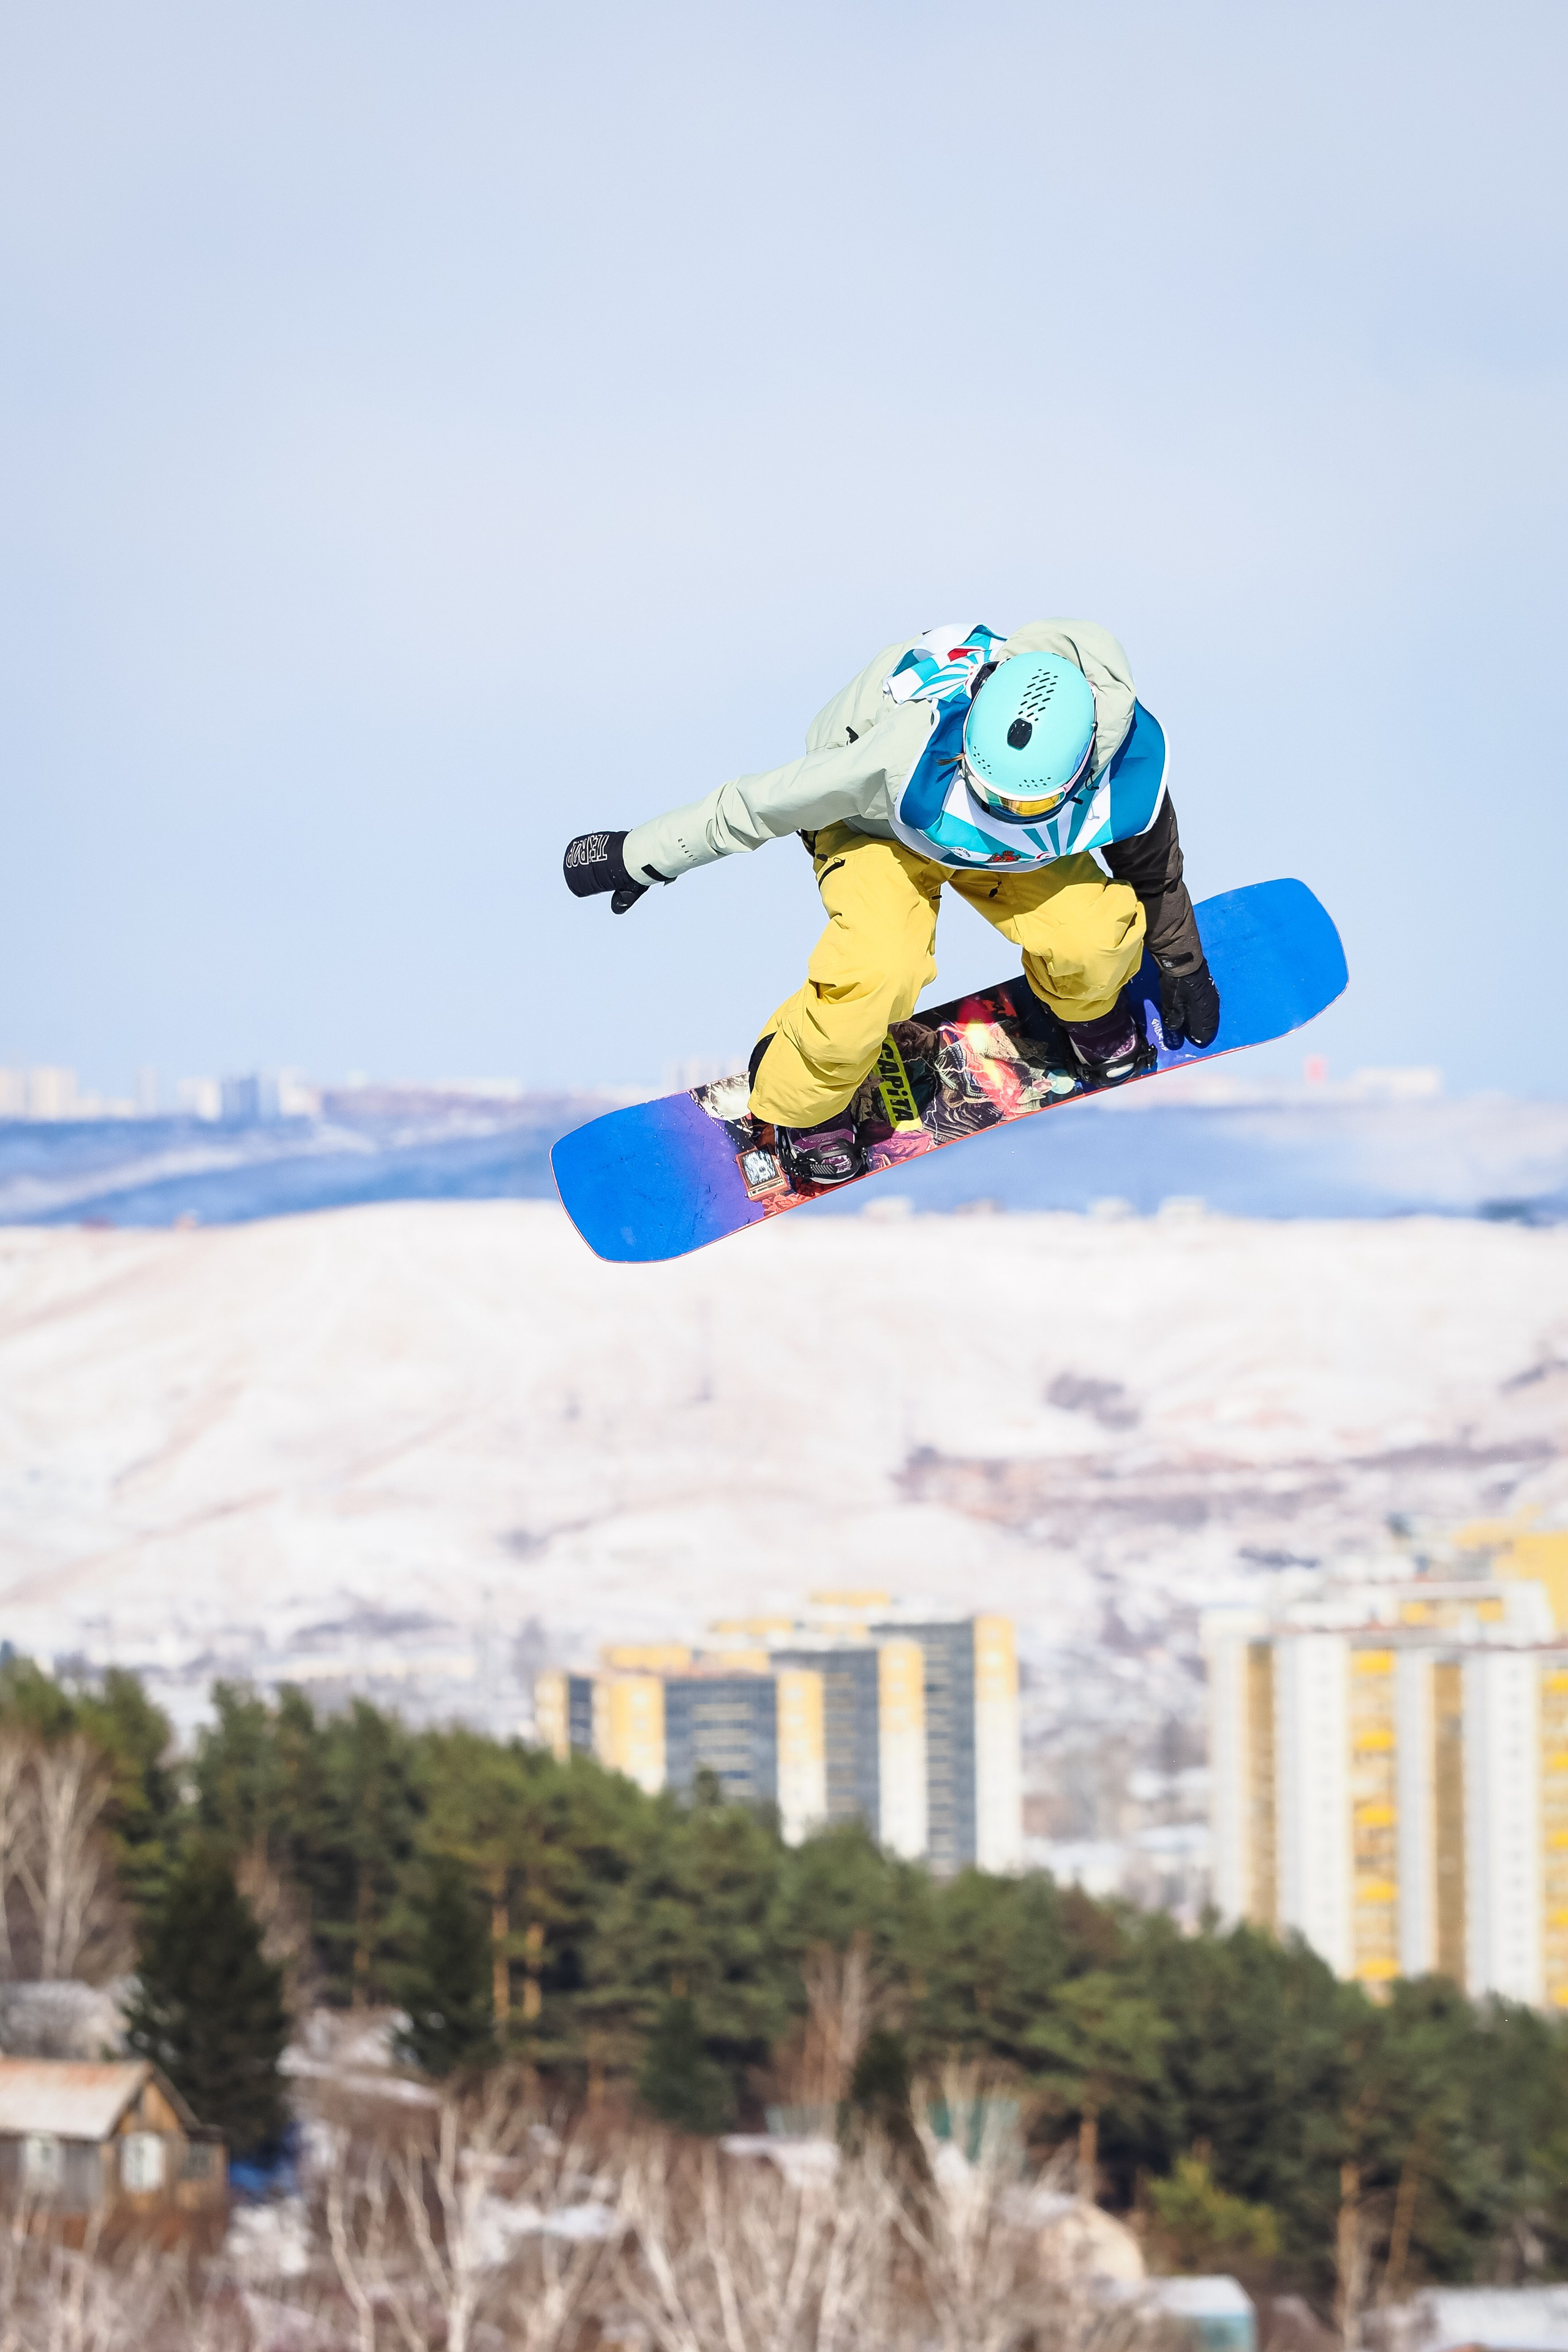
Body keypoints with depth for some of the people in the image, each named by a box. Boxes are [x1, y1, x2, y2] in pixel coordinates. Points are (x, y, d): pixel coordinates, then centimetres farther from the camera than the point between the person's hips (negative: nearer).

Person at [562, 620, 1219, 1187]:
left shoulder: (1123, 764, -33)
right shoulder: (914, 751, -45)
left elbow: (1151, 861, -7)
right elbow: (762, 804, -30)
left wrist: (1182, 966, 10)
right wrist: (640, 856, -19)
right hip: (878, 829, -3)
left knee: (1090, 942, -21)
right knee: (880, 973, -30)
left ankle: (1085, 1013, 18)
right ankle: (801, 1100, 2)